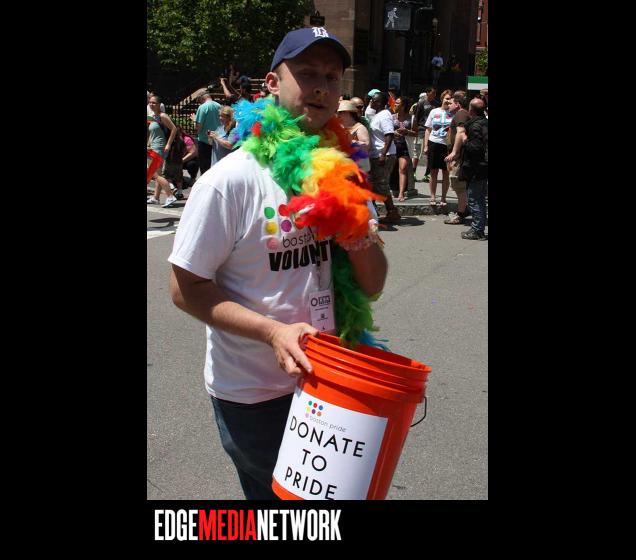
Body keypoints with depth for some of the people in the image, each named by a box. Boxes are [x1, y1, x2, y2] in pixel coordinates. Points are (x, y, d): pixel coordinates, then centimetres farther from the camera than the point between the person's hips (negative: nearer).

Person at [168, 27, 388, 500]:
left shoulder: (342, 173, 0)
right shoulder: (231, 180, -17)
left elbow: (372, 285, 4)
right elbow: (187, 288, -15)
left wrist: (359, 239, -17)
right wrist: (274, 331, -25)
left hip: (325, 378, 6)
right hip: (252, 394, -5)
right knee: (273, 492, 14)